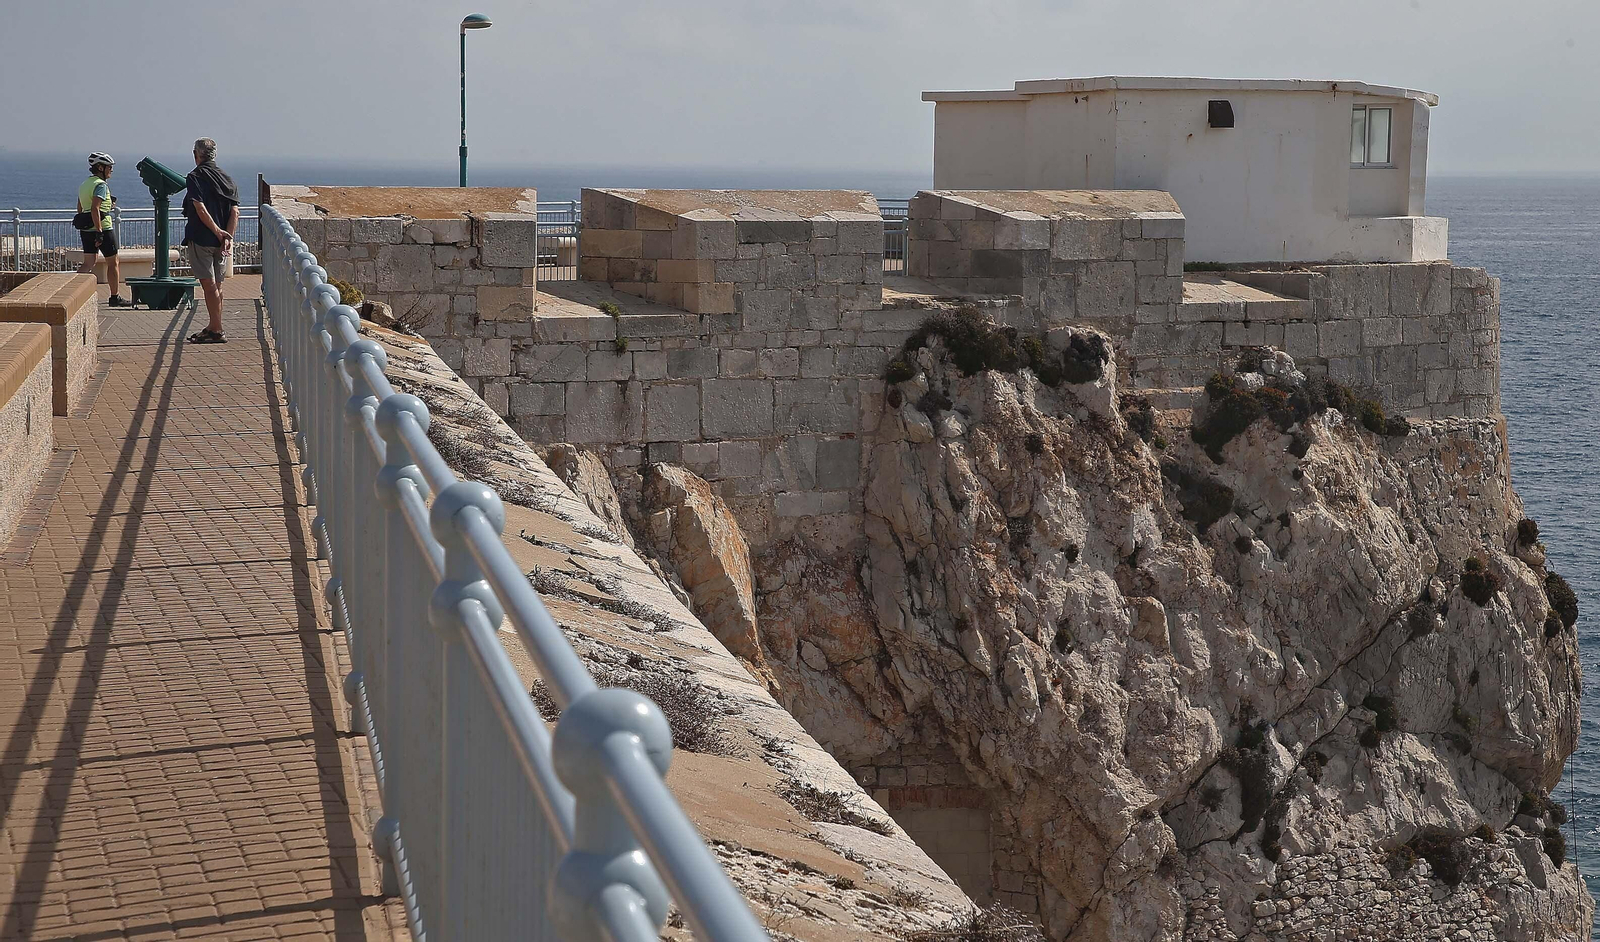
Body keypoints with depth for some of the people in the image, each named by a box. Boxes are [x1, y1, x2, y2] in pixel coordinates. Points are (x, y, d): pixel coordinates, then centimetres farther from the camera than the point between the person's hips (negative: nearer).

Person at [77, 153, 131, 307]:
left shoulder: (84, 184, 14)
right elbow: (94, 209, -25)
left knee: (88, 263, 11)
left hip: (86, 230, 8)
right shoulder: (101, 185, -14)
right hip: (103, 228, -8)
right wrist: (99, 232, -27)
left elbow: (80, 209, 19)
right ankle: (115, 297, 9)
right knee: (113, 263, 4)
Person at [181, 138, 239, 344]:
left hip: (201, 239, -6)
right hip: (222, 242, 6)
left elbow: (200, 209, -19)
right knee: (217, 285, 14)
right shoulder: (227, 179, 11)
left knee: (209, 285, -5)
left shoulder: (195, 177, -7)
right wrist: (227, 237, -6)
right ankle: (214, 327, 23)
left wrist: (217, 231, -15)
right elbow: (235, 212, 0)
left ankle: (217, 331, -6)